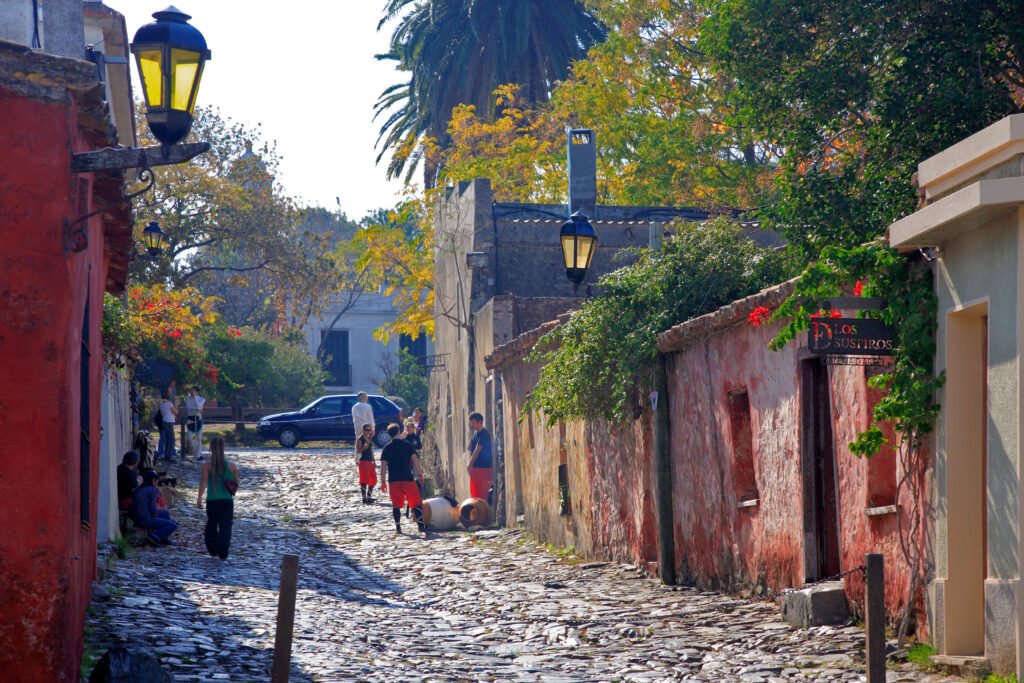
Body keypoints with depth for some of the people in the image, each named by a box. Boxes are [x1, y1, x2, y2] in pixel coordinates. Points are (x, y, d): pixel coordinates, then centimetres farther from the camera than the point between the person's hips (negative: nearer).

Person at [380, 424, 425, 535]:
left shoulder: (387, 448, 5)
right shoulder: (407, 445, 2)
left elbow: (383, 465, 1)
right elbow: (415, 459, -6)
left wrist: (383, 481, 5)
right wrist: (420, 473, 0)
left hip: (393, 480, 1)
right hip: (407, 478, -1)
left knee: (396, 505, 6)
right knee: (416, 502, 2)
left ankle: (398, 527, 1)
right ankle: (421, 525, -7)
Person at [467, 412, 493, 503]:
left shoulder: (484, 434, -12)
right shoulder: (476, 434, 15)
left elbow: (477, 451, -16)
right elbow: (471, 451, 14)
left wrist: (469, 466, -15)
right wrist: (469, 465, 0)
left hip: (483, 467, -9)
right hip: (475, 467, 9)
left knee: (483, 494, -9)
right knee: (474, 492, 11)